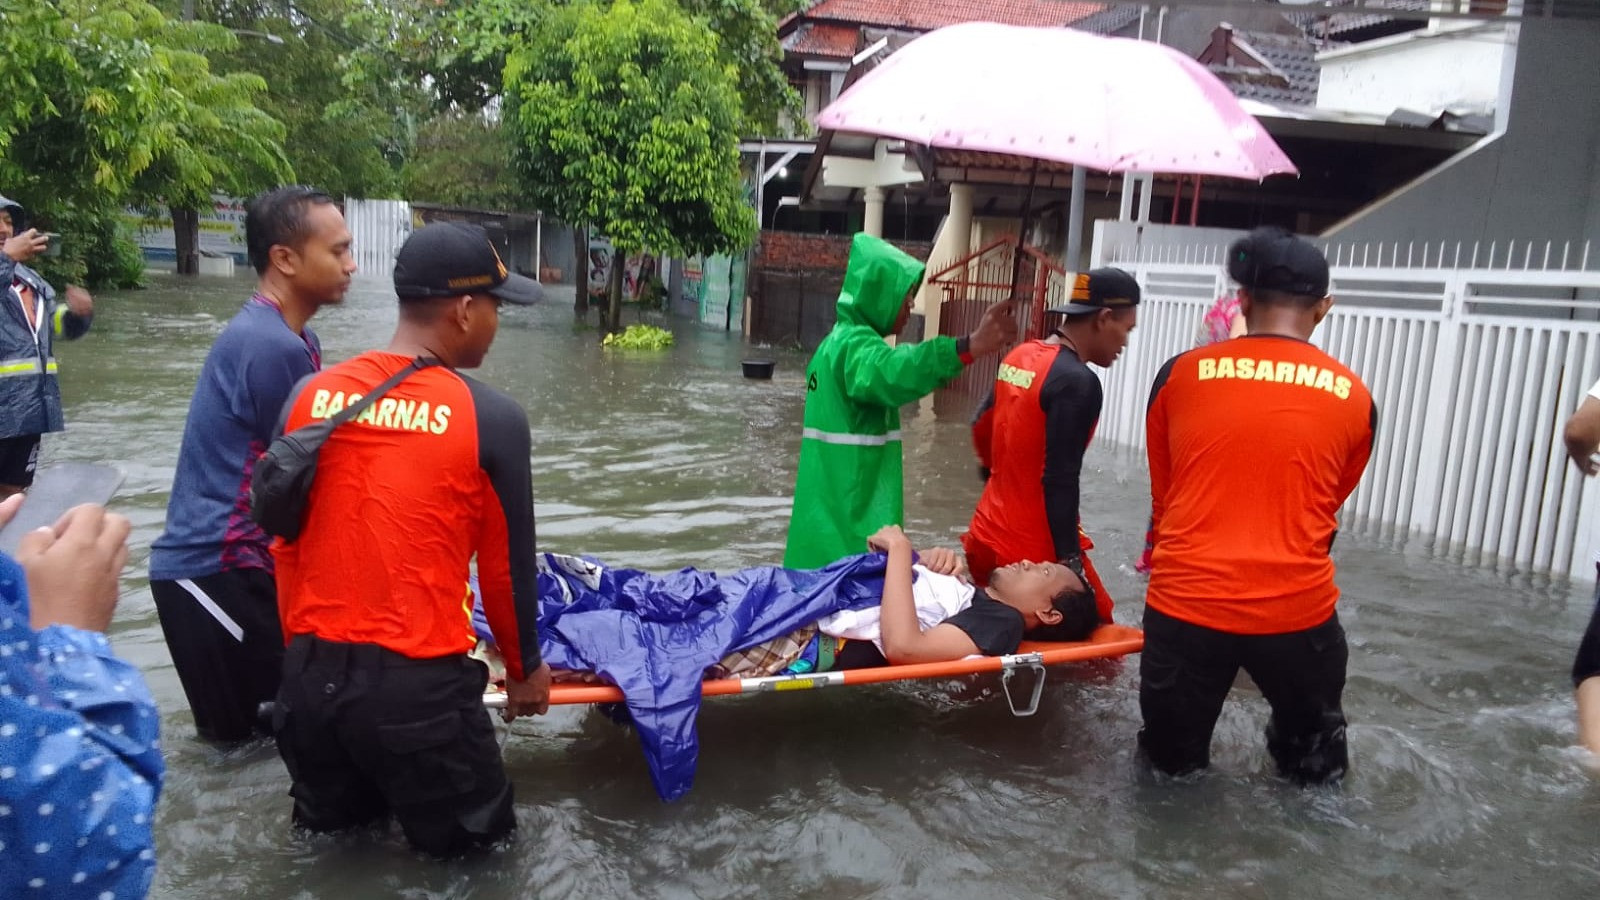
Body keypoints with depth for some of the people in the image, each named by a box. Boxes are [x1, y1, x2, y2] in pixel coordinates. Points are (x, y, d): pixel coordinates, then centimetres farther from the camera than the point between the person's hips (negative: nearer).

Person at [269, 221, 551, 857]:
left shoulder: (310, 395, 1)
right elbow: (509, 566, -1)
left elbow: (285, 544, 9)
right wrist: (525, 668, 15)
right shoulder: (492, 417, -11)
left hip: (311, 674, 5)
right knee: (471, 844, 17)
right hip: (419, 684, -5)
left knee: (330, 829, 30)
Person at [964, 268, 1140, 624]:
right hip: (1033, 552, -8)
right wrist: (1071, 561, -18)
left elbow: (982, 426, 19)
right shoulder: (1077, 382, -18)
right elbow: (1060, 482, -21)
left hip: (987, 539, 8)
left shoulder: (1020, 357, 6)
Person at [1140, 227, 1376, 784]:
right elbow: (1328, 511, 16)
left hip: (1184, 602, 0)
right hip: (1296, 608, 1)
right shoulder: (1355, 398, 2)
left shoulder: (1179, 375, 1)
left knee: (1171, 766, 20)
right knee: (1314, 768, 25)